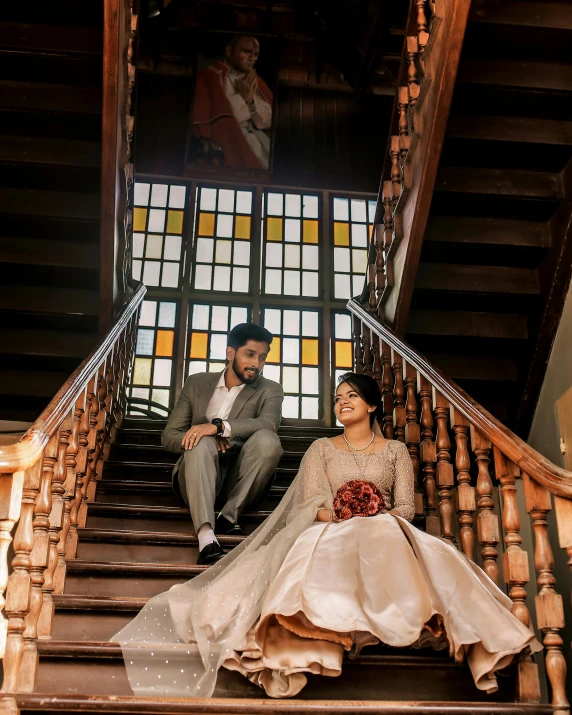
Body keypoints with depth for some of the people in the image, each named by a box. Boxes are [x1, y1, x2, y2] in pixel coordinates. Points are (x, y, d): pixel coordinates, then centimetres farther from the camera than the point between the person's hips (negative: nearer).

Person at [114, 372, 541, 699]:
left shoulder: (396, 451, 23)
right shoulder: (322, 449, 23)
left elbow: (406, 506, 10)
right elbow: (310, 501, 8)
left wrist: (381, 519, -14)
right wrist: (341, 516, -15)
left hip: (387, 531, 0)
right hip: (331, 534, 0)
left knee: (383, 541, -40)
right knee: (317, 558, -40)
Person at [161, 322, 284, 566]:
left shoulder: (269, 390, 7)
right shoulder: (197, 383, 11)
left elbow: (268, 423, -16)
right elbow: (168, 436, 7)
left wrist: (219, 426, -32)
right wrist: (209, 439, -15)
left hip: (239, 483, 0)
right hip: (198, 481, 1)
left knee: (268, 439, -28)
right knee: (202, 443, -33)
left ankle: (229, 515, -23)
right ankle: (207, 539, -48)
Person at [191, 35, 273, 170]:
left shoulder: (253, 80, 18)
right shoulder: (211, 77, 0)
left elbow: (270, 119, 10)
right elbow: (217, 117, -11)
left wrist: (252, 99, -5)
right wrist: (242, 97, -8)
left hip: (259, 140, 6)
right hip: (229, 142, -6)